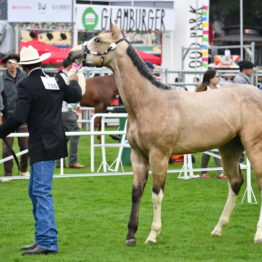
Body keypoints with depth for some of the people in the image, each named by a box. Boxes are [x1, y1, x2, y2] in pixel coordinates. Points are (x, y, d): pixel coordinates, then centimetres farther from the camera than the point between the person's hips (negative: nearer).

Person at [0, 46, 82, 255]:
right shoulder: (56, 81, 8)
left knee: (41, 191, -9)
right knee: (35, 191, 17)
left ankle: (48, 242, -13)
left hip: (42, 146, -8)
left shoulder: (26, 85, -15)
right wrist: (74, 82, 45)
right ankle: (43, 238, 22)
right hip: (56, 142, 8)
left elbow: (18, 118, -21)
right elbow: (75, 96, 26)